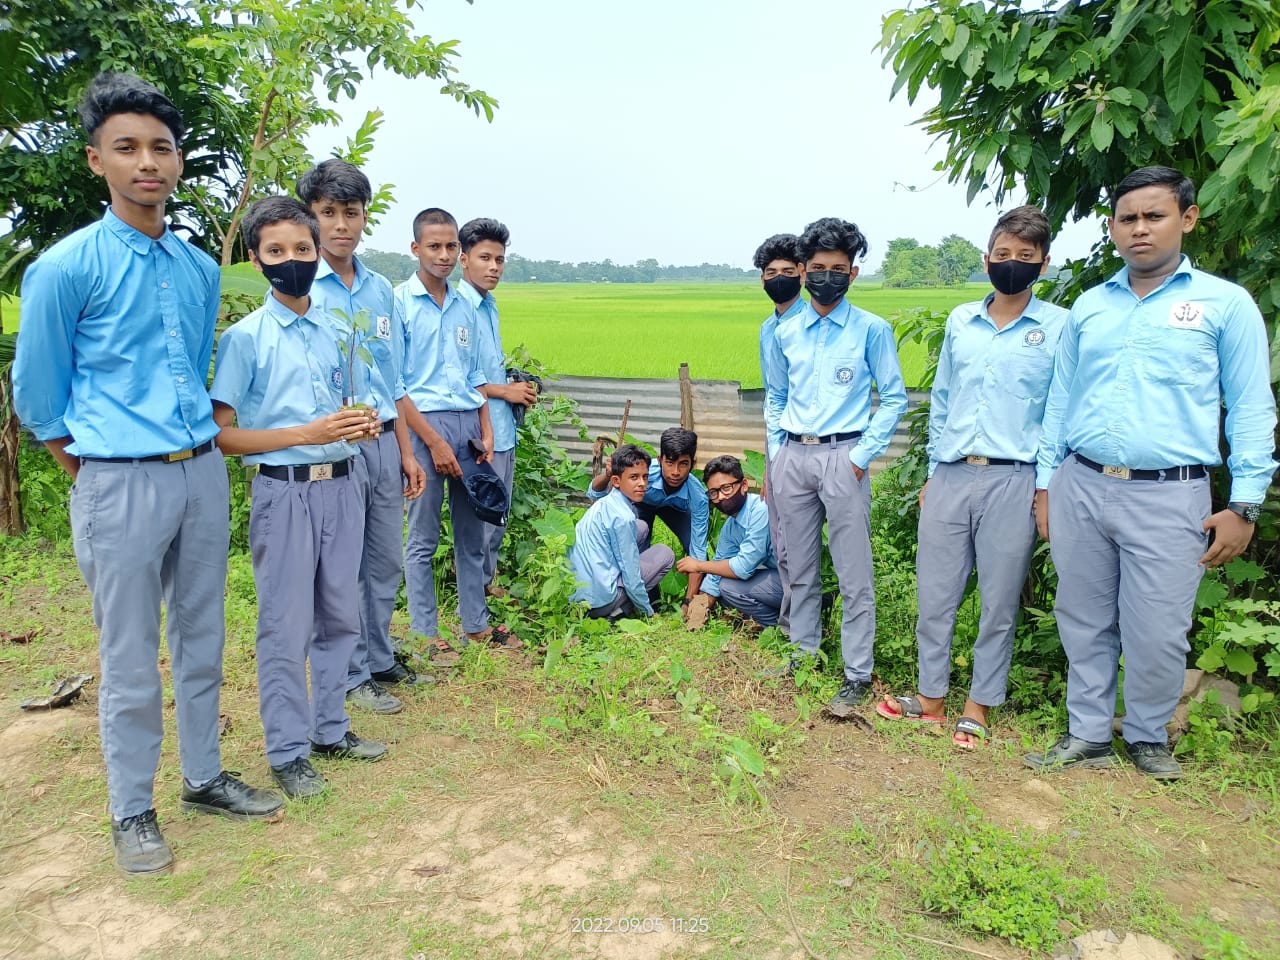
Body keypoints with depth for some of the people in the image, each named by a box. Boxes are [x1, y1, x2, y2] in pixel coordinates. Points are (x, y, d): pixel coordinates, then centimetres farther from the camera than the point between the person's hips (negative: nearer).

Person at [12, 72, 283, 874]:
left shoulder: (200, 268, 7)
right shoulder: (66, 268, -8)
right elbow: (39, 391, 0)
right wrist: (94, 468, 6)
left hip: (203, 472, 5)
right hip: (122, 484, -5)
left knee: (202, 641, 15)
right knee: (131, 659, 5)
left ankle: (204, 777, 32)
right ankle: (132, 811, 23)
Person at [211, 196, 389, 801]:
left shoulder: (333, 332, 10)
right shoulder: (245, 337, -6)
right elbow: (222, 434, -10)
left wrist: (361, 426, -1)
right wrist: (307, 434, -20)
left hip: (342, 486, 6)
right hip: (285, 491, -5)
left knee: (339, 617, 13)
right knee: (287, 626, 1)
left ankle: (330, 728, 30)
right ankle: (288, 752, 16)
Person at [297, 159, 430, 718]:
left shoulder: (381, 289, 11)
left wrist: (406, 453, 15)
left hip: (382, 442, 6)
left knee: (386, 561, 15)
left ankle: (380, 660, 31)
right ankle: (351, 676, 20)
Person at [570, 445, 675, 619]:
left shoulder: (603, 504, 7)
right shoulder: (623, 517, -18)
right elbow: (631, 578, -14)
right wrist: (648, 612, 0)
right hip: (600, 601, -9)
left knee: (642, 527, 15)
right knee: (665, 554, 2)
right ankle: (620, 609, 0)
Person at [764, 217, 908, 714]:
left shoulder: (872, 330, 0)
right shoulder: (785, 333, 11)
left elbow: (894, 398, -1)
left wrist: (861, 456, -9)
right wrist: (775, 457, 11)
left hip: (842, 457, -4)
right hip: (792, 457, 4)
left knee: (854, 574, -2)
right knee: (799, 567, 13)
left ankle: (857, 675, 6)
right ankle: (804, 653, 28)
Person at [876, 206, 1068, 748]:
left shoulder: (1060, 327, 0)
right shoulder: (960, 321, 11)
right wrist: (933, 472, 14)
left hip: (1013, 481, -3)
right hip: (950, 478, 3)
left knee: (999, 602, 7)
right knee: (934, 593, 8)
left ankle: (978, 708, 22)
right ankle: (931, 698, 23)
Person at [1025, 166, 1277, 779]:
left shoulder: (1225, 304, 2)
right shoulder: (1088, 307, 12)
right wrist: (1046, 483, 10)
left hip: (1169, 496, -3)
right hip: (1081, 488, 4)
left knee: (1157, 633, 3)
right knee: (1084, 623, 11)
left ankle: (1147, 737, 27)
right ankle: (1088, 735, 26)